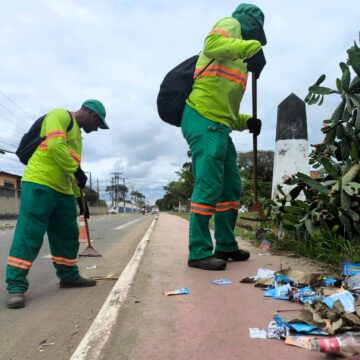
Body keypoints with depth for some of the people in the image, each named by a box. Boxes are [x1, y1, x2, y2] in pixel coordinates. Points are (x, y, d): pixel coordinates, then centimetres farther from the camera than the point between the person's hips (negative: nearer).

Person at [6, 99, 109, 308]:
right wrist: (77, 170, -19)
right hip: (39, 183, -9)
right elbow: (55, 145, -21)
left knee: (67, 235, 13)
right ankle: (16, 286, -3)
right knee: (29, 235, -8)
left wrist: (79, 197, 26)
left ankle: (69, 276, 26)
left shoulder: (78, 135, 25)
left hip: (64, 190, 10)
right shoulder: (60, 115, -3)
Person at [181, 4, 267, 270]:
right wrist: (253, 46, -16)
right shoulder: (231, 24, 7)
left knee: (231, 188, 11)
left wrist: (246, 121, 10)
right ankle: (199, 253, -5)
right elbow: (212, 44, -19)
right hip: (203, 120, -10)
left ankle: (225, 246, 20)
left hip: (219, 126, 10)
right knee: (209, 186, -12)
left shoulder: (237, 60, 30)